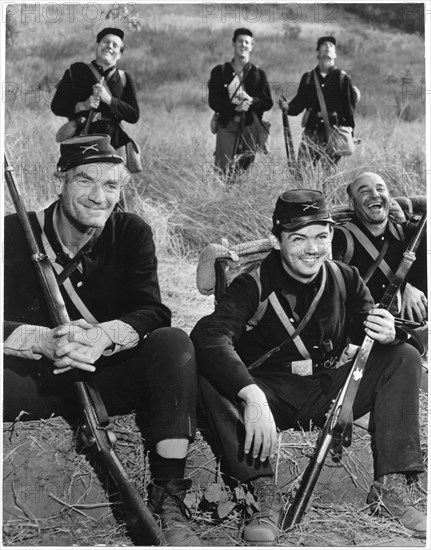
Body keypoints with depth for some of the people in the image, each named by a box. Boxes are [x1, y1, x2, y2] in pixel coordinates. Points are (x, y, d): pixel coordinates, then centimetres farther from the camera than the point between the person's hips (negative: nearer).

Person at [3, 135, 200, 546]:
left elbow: (152, 313, -10)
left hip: (105, 380, 2)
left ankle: (168, 501, -28)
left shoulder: (131, 233, 2)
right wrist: (46, 341, -33)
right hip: (35, 384, -1)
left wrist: (103, 336, -31)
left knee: (173, 343, -26)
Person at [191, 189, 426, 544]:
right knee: (209, 377, -31)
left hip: (329, 392, 4)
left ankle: (390, 487, -15)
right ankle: (266, 495, -30)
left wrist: (388, 334, -28)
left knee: (404, 358, -12)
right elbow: (208, 335, -31)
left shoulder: (346, 279, 1)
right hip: (272, 393, -3)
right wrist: (252, 395, -45)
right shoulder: (255, 284, -14)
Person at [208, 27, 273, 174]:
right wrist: (235, 108, -15)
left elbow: (268, 103, 8)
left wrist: (252, 101, -14)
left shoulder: (258, 73, 10)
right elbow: (213, 101, 1)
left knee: (246, 167, 0)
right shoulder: (220, 71, 7)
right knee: (222, 167, -11)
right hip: (227, 124, -1)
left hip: (250, 126, 1)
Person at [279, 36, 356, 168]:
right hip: (311, 131, 2)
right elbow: (300, 103, 12)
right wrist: (287, 106, -10)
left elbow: (349, 107, 1)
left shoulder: (342, 78, 3)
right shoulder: (307, 77, 13)